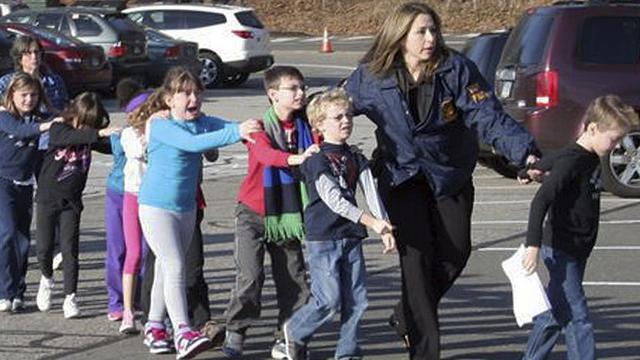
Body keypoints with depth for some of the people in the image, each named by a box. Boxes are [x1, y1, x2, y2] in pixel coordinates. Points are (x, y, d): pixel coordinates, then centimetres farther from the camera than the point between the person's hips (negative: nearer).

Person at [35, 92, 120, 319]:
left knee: (70, 249, -3)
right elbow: (72, 137, -31)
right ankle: (47, 279, 31)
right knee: (44, 247, 2)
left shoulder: (90, 137, 1)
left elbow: (112, 147, -7)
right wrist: (99, 133, -43)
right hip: (48, 198, -2)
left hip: (71, 201, 2)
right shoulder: (58, 129, -10)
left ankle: (70, 297, 4)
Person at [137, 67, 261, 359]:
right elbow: (192, 143, -33)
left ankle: (154, 328, 28)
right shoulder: (161, 126, -18)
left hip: (186, 207, 7)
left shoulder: (202, 122, 3)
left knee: (166, 269, 16)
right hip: (156, 206, -7)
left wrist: (249, 129, -32)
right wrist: (236, 133, -40)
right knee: (174, 267, -16)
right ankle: (183, 334, -21)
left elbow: (229, 127, -9)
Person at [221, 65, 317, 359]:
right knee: (250, 275, -12)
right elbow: (265, 153, -31)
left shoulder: (304, 128, 4)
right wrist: (295, 158, -48)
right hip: (254, 213, -4)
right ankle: (235, 333, 5)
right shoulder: (260, 127, -10)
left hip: (289, 214, 4)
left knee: (293, 279, 3)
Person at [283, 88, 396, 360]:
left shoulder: (356, 160, 11)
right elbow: (333, 199, -19)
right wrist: (371, 222, -24)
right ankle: (295, 332, 16)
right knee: (329, 299, -8)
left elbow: (371, 194, 2)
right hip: (323, 238, -6)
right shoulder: (317, 159, -9)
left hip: (351, 236, 6)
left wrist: (385, 228, -12)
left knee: (357, 299, 4)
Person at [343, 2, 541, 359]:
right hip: (402, 176, -2)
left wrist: (525, 151, -35)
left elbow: (489, 117, -21)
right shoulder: (371, 77, -11)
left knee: (456, 250, 1)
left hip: (451, 174, 2)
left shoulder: (457, 69, -15)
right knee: (417, 254, -10)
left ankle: (408, 315, 28)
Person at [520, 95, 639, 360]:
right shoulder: (571, 161, -20)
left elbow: (548, 163, 22)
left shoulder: (592, 159, 8)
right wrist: (533, 245, -31)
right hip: (561, 251, -9)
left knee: (555, 313, 15)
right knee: (577, 318, -11)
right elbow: (541, 201, -27)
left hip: (578, 251, 9)